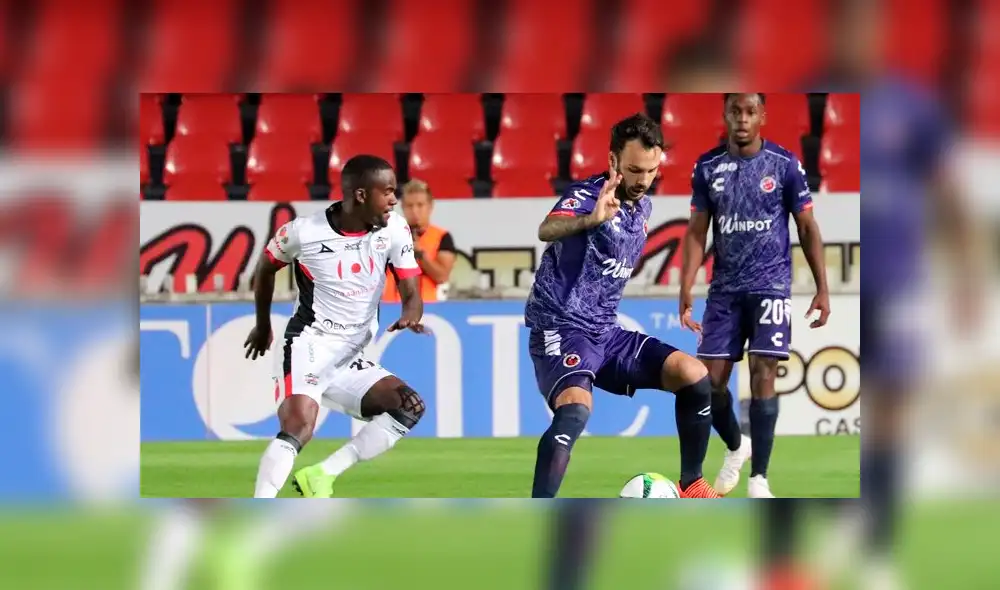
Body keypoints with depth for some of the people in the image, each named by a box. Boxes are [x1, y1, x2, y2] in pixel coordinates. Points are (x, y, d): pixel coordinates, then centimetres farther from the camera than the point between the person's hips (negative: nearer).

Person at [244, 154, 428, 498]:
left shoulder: (394, 230, -3)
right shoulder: (304, 232, -11)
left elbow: (411, 293, -4)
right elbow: (266, 267, 9)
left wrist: (411, 318, -30)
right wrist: (263, 326, 23)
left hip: (353, 361, 6)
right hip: (309, 346, -6)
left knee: (411, 407, -11)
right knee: (298, 428, -29)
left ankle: (321, 476, -12)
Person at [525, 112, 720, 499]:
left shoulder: (643, 206, 9)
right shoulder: (588, 196, -16)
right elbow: (547, 230, -40)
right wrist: (590, 220, -59)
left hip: (607, 334, 8)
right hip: (561, 331, -8)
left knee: (694, 375, -4)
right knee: (575, 408, -33)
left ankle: (691, 485, 13)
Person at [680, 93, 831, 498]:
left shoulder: (785, 164, -3)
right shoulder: (708, 167, 3)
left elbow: (807, 228, 2)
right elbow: (696, 232, 6)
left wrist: (822, 289, -2)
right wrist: (685, 292, -1)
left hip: (770, 286, -3)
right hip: (725, 289, 3)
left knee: (763, 376, -11)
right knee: (710, 380, -1)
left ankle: (759, 479, -7)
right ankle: (735, 447, 28)